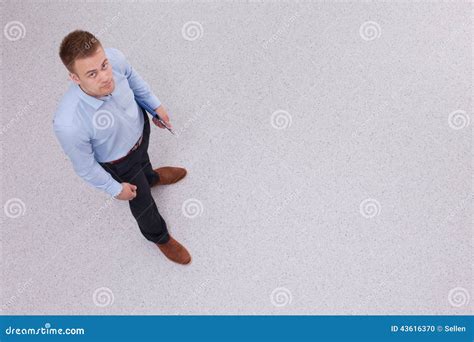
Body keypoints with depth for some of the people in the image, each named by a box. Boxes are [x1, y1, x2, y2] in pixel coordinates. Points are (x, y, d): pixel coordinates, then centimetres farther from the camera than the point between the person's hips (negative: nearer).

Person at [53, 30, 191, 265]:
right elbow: (85, 167, -24)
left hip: (140, 126, 4)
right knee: (142, 202, 24)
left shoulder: (114, 58, -34)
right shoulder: (68, 124, -45)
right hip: (120, 162, -3)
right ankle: (159, 237, 58)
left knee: (143, 159, 39)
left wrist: (155, 105, 4)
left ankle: (151, 177, 78)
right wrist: (115, 189, -10)